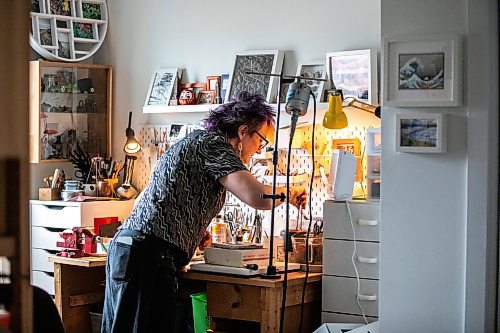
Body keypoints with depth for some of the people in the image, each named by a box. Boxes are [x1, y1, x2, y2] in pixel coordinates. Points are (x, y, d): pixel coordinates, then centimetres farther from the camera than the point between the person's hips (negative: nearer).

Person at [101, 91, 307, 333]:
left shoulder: (193, 140, 23)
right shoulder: (214, 144, -6)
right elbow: (258, 197, -21)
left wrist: (194, 229, 22)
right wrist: (291, 192, 1)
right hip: (150, 254, -10)